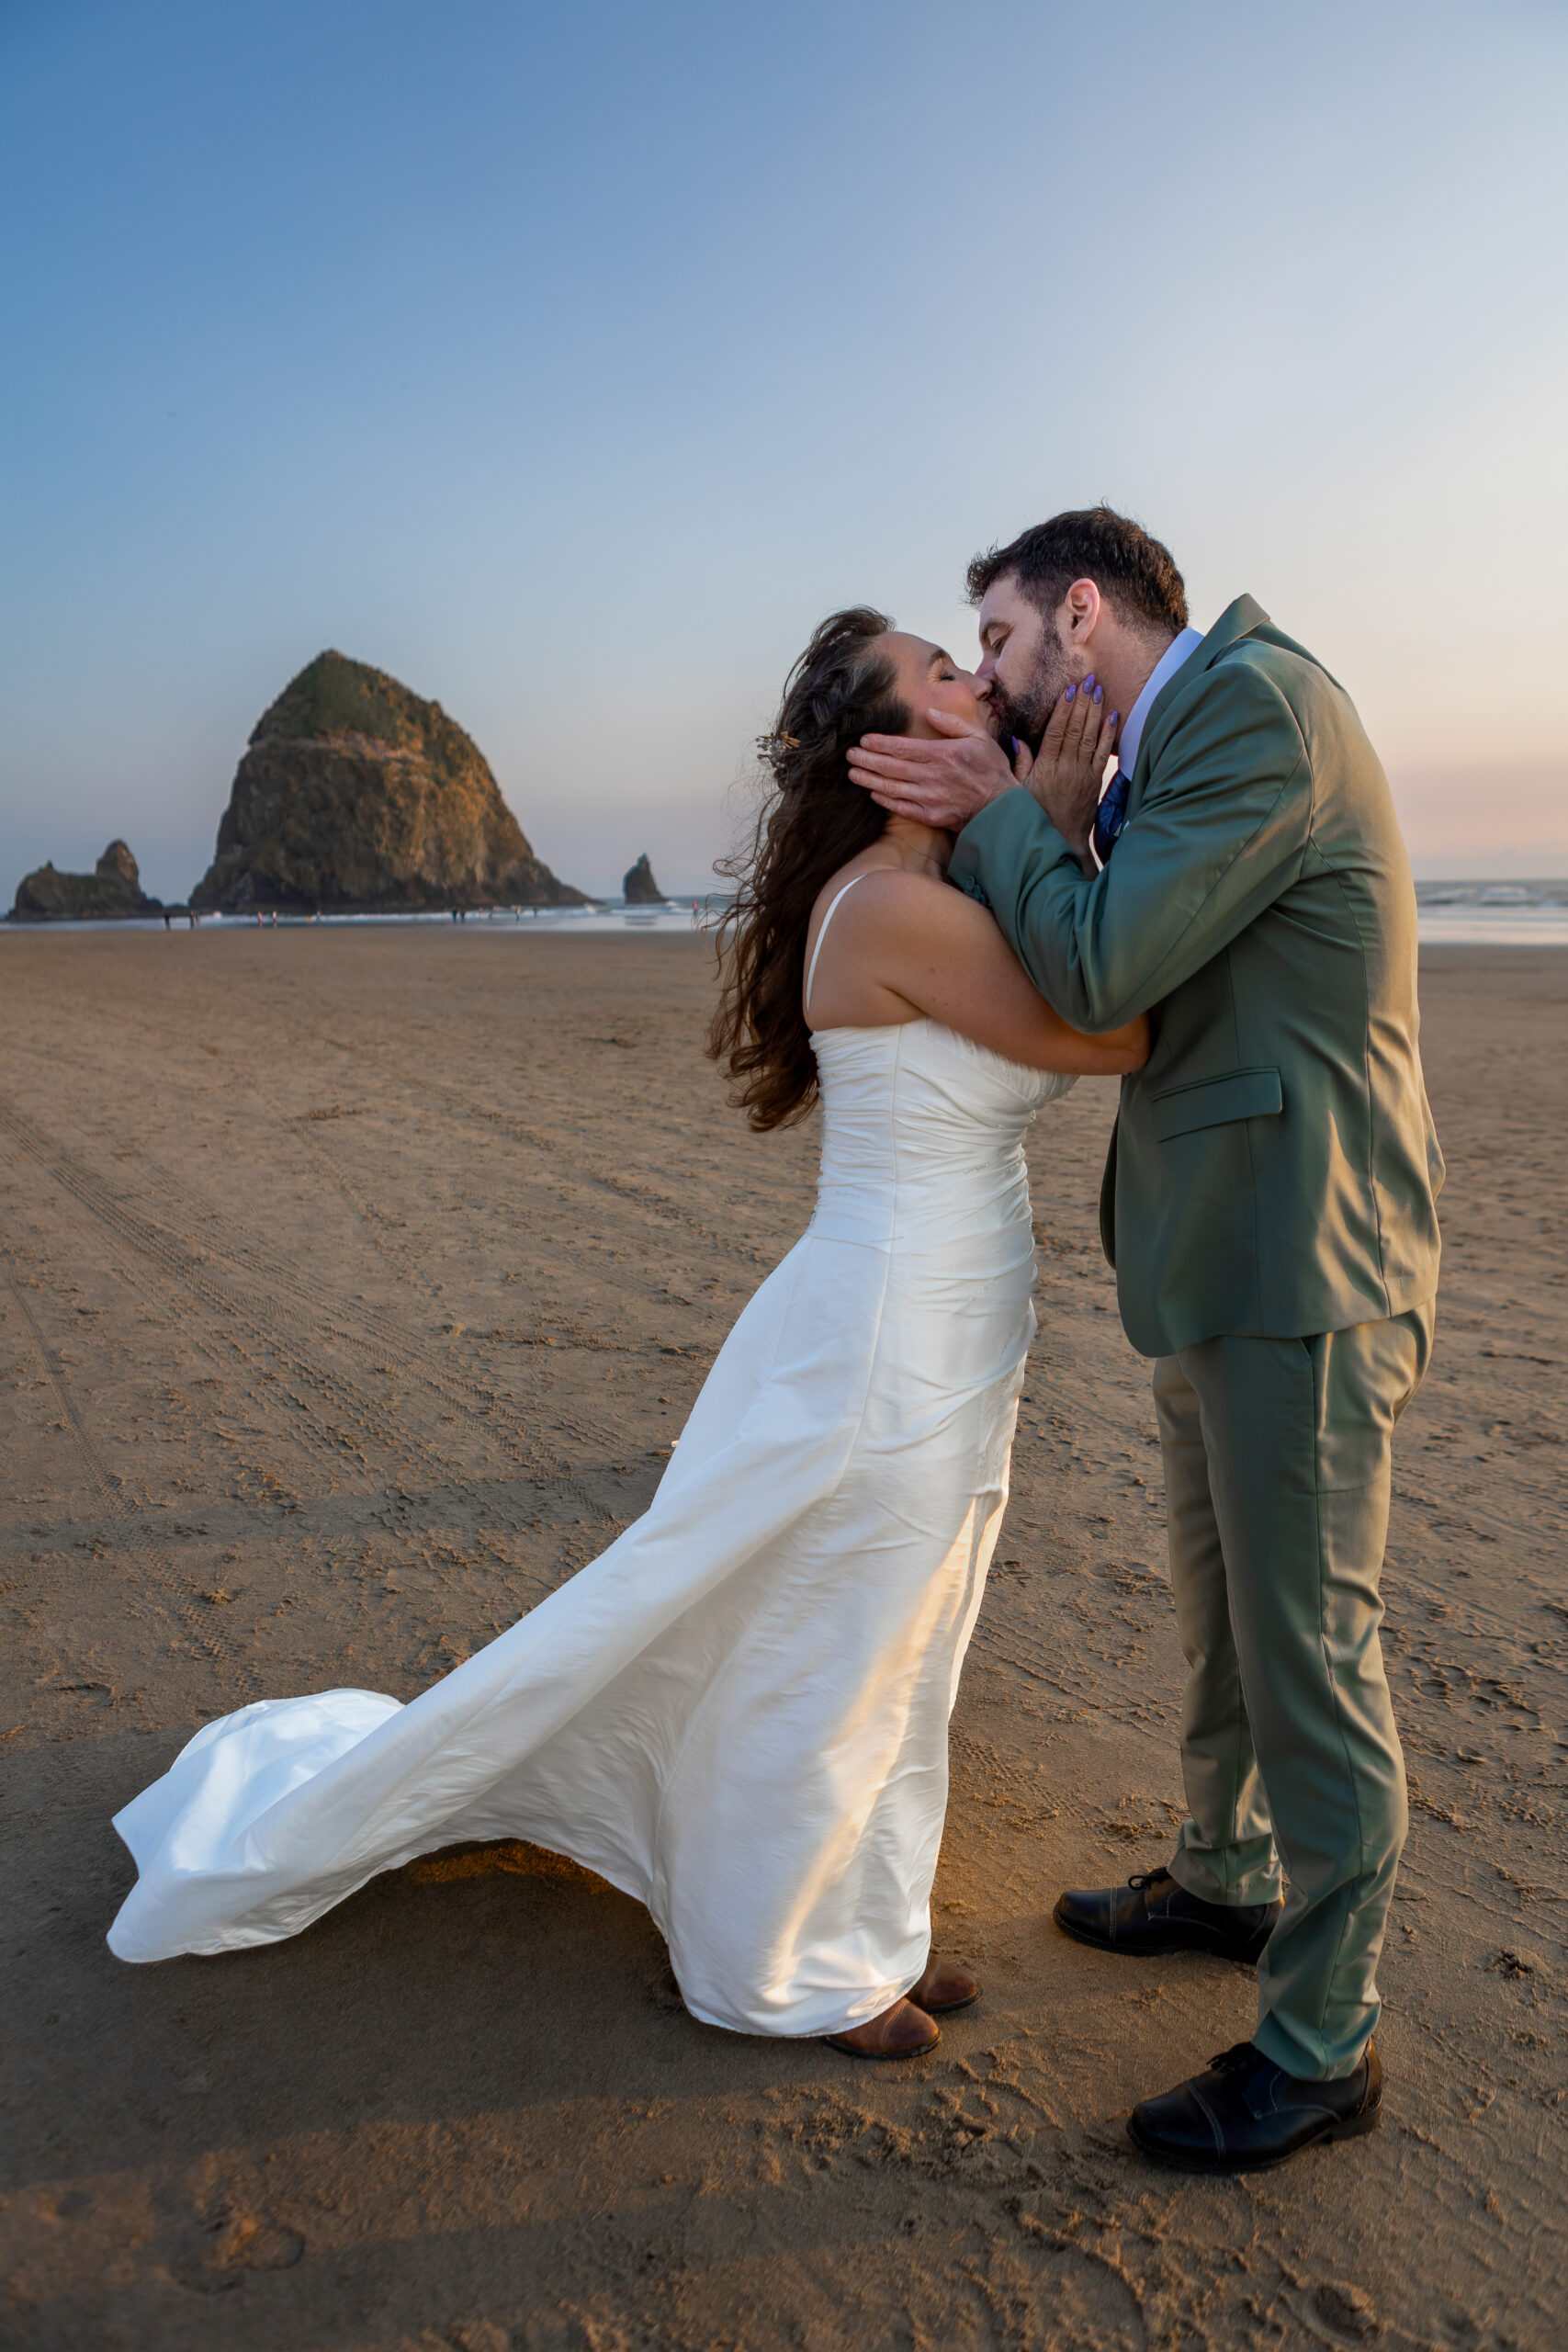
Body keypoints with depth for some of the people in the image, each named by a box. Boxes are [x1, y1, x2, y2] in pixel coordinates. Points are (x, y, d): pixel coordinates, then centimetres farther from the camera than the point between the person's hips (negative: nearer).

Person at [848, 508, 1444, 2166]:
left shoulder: (1257, 702, -15)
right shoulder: (1162, 755, 16)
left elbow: (1099, 976, -21)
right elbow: (1103, 994, 10)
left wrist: (1001, 814, -5)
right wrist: (1031, 825, -4)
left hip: (1302, 1275, -10)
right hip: (1218, 1272, 10)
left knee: (1309, 1655, 2)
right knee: (1223, 1616, 23)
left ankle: (1321, 2047, 20)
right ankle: (1226, 1884, 45)